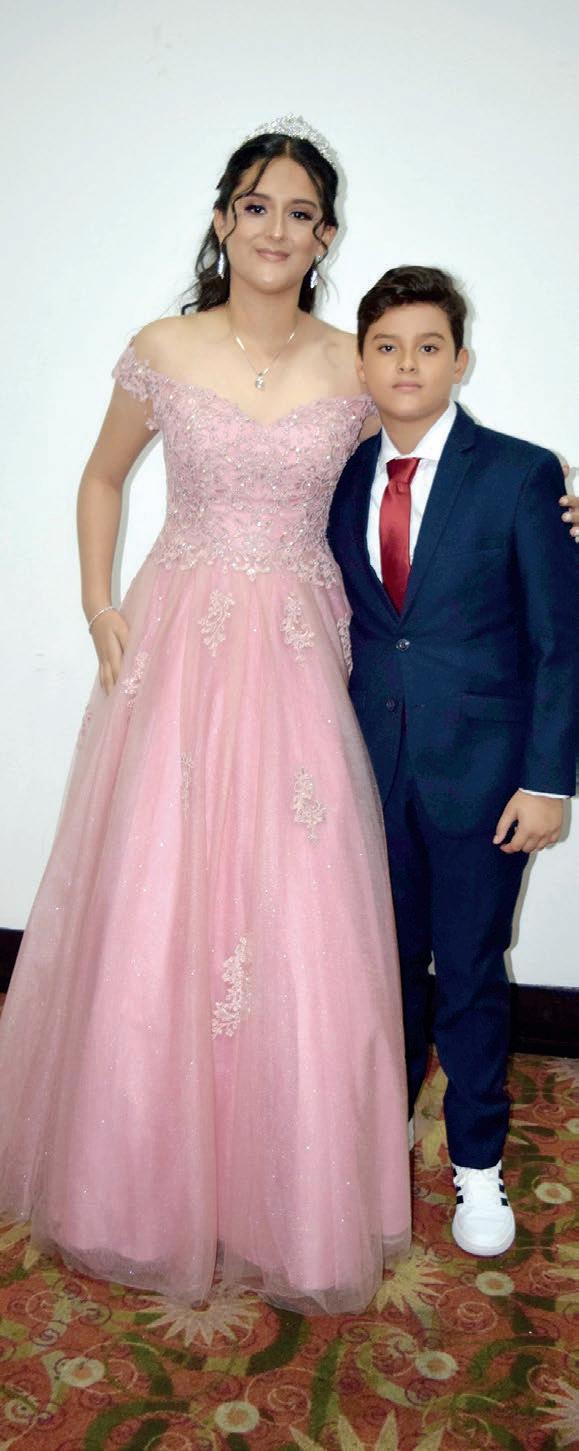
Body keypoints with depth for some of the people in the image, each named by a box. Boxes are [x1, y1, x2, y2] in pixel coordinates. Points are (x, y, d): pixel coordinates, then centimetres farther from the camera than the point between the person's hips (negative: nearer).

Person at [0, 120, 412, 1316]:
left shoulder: (356, 369, 2)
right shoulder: (162, 353, 1)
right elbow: (102, 478, 14)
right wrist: (98, 601, 2)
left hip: (298, 656, 1)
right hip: (176, 644, 0)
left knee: (297, 922, 1)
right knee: (151, 907, 3)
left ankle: (287, 1190, 25)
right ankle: (152, 1170, 28)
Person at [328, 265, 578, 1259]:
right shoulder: (341, 479, 4)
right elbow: (338, 625, 8)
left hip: (481, 767, -3)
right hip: (372, 760, 3)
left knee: (470, 973, 8)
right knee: (388, 959, 16)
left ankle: (477, 1162, 31)